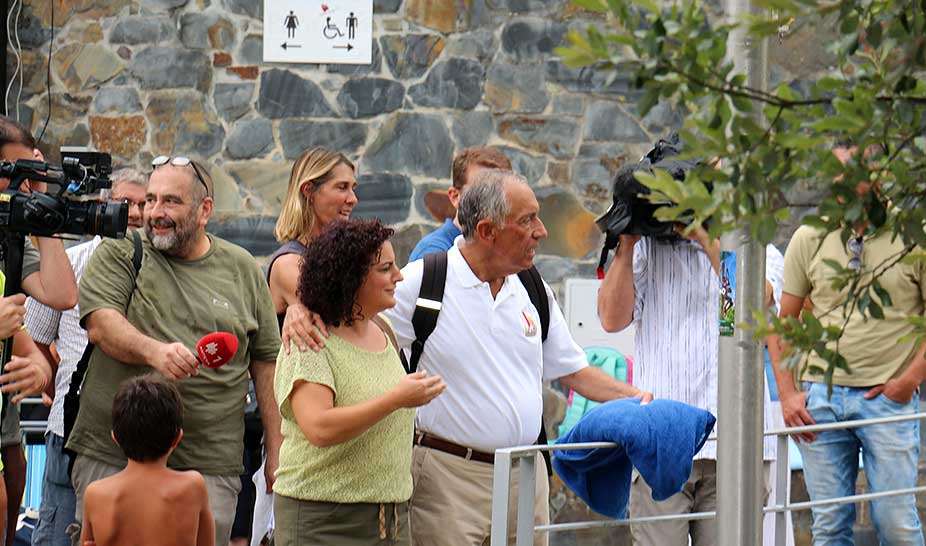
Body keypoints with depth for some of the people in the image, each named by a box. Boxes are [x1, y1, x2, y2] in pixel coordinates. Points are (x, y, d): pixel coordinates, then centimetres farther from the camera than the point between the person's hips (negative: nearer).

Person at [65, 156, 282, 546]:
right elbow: (100, 324, -9)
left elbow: (266, 364, 14)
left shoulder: (242, 269, 12)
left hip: (209, 466, 1)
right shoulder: (118, 255, 7)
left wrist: (276, 454, 9)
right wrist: (154, 351, -29)